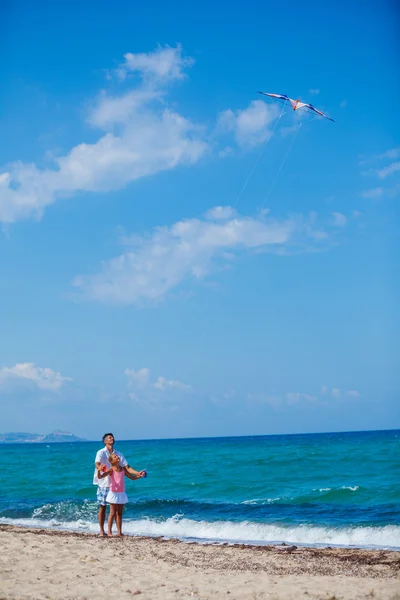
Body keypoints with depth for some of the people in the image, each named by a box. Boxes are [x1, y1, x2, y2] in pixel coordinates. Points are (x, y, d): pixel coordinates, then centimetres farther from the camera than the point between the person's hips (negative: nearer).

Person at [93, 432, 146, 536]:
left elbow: (127, 467, 4)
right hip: (103, 484, -4)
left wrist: (138, 473, -11)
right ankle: (102, 530, 11)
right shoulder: (101, 453, -4)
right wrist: (100, 468, -46)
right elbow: (97, 464, -22)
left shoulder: (119, 454, 9)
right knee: (102, 507, 2)